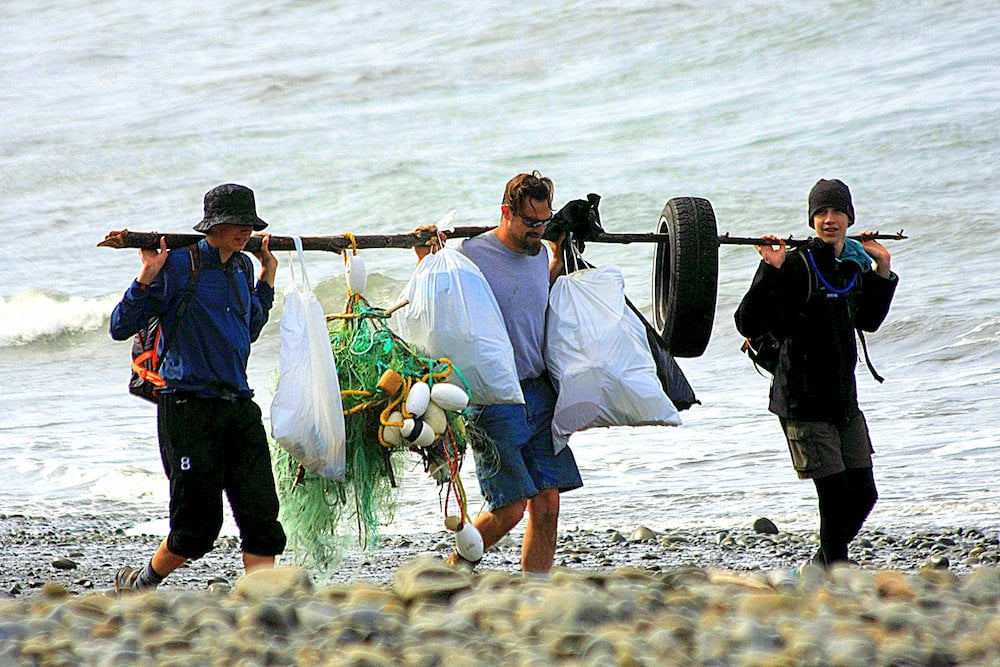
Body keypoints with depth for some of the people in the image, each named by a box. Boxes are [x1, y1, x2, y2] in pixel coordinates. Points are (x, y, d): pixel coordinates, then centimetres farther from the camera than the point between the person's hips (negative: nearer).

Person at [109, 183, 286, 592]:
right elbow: (120, 328, -9)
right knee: (198, 527, -1)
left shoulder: (242, 267, 13)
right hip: (189, 408, -6)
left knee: (262, 516, -6)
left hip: (239, 407, 6)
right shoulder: (177, 266, -8)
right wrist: (148, 276, -20)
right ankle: (136, 585, 26)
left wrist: (268, 278, 25)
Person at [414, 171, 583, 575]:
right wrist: (426, 260, -14)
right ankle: (455, 568, 17)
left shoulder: (539, 255, 11)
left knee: (547, 504, 1)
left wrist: (559, 255, 25)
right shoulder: (471, 256, -9)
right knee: (510, 509, -8)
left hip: (541, 392, 7)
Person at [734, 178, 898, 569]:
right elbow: (749, 324, -21)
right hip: (804, 402, -7)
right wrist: (770, 271, -29)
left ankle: (821, 567, 32)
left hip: (844, 400, 7)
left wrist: (882, 270, 16)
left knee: (863, 494, 13)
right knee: (835, 497, -8)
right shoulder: (794, 266, -14)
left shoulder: (855, 264, 7)